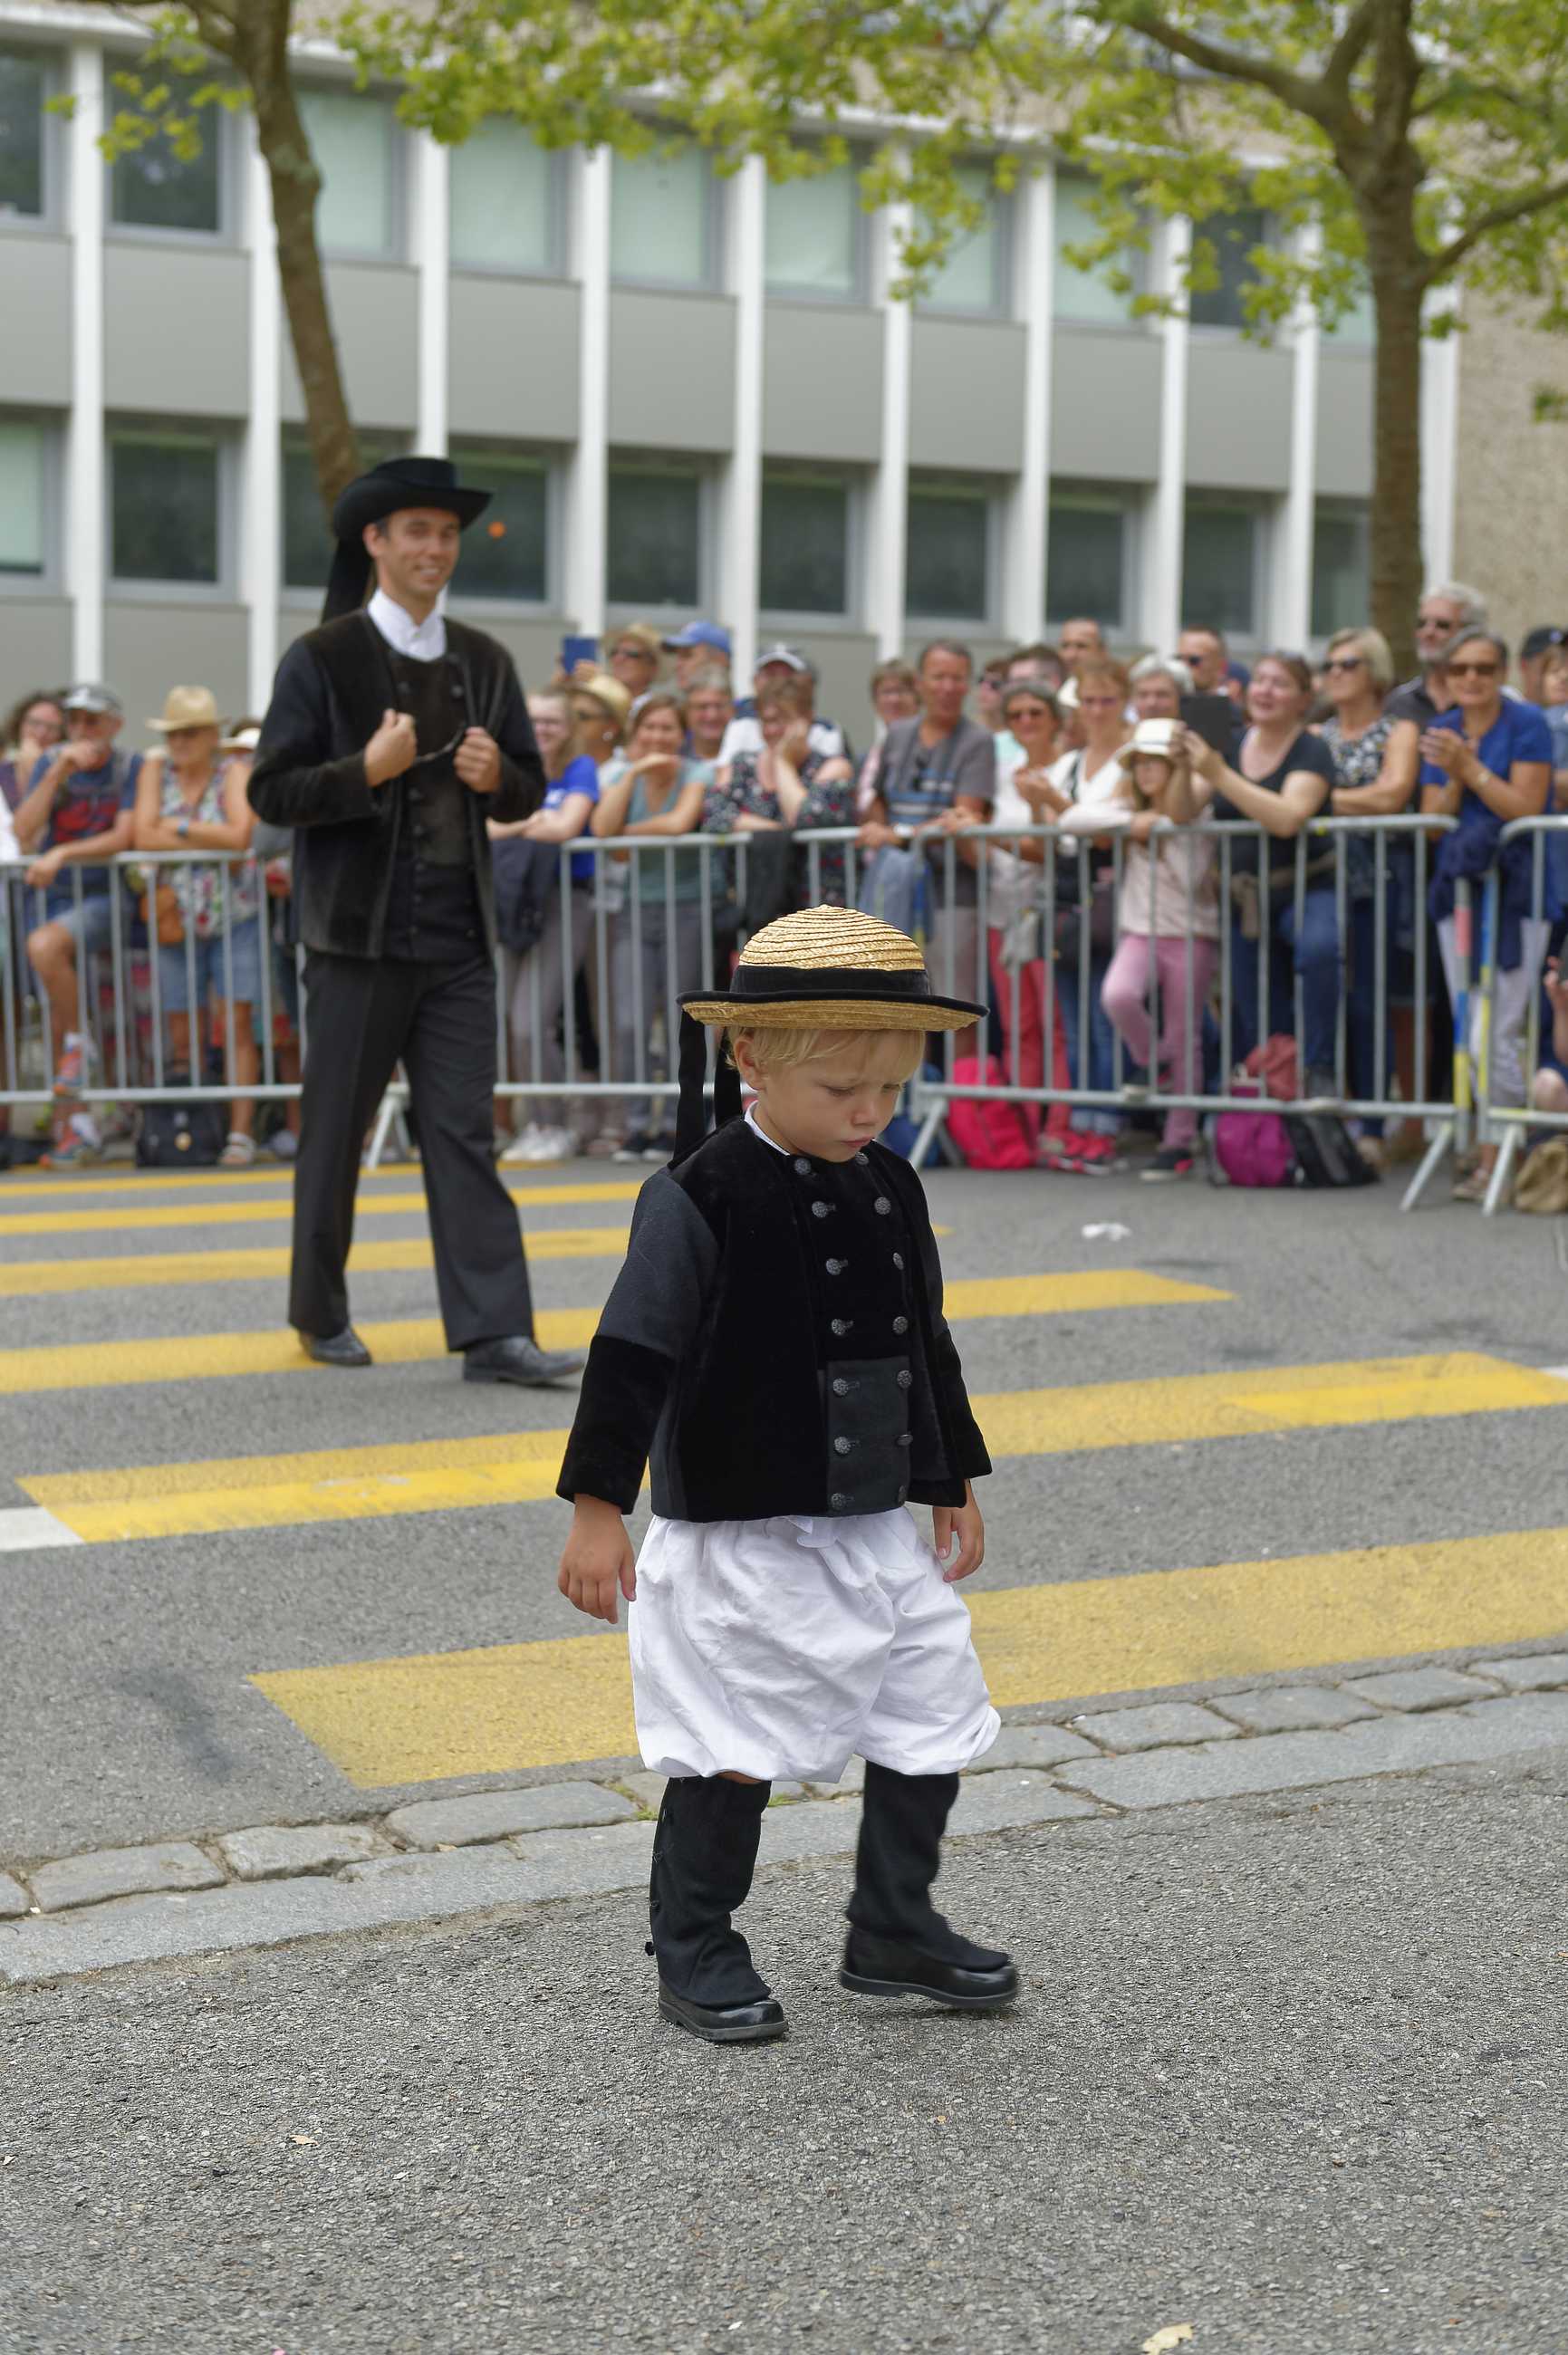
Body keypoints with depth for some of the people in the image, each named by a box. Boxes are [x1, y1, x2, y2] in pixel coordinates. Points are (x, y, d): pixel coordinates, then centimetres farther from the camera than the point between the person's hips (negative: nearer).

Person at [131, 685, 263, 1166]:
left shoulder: (233, 774, -2)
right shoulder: (157, 769, 6)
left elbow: (239, 835, -19)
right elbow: (143, 836, -7)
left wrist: (178, 828, -9)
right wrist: (211, 839, -10)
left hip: (235, 917, -2)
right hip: (177, 921, 3)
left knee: (236, 1026, -7)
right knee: (184, 1036, 2)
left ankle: (241, 1133, -7)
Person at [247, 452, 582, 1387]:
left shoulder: (485, 662, 11)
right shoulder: (322, 659, -3)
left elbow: (530, 791, 16)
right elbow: (272, 792, -6)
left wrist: (496, 776, -6)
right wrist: (367, 772, -20)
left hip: (460, 938, 3)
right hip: (360, 935, -3)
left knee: (465, 1134, -1)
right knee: (336, 1133, 7)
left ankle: (495, 1333, -4)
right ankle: (321, 1313, 24)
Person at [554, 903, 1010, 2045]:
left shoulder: (890, 1188, 5)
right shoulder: (700, 1202, -16)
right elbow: (633, 1356, -15)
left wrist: (953, 1482, 20)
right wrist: (598, 1508, -17)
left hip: (880, 1525, 7)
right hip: (742, 1535, -7)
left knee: (932, 1724, 11)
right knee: (733, 1753, 2)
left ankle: (896, 1929, 27)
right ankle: (695, 1952, 19)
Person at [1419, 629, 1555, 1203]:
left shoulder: (1526, 725, -5)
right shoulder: (1441, 732, 11)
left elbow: (1527, 807, -13)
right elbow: (1431, 819, 8)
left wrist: (1471, 768, -16)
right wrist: (1455, 779, -9)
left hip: (1516, 889, -6)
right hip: (1458, 885, 6)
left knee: (1493, 1037, -12)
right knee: (1470, 1038, 8)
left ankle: (1494, 1157, -3)